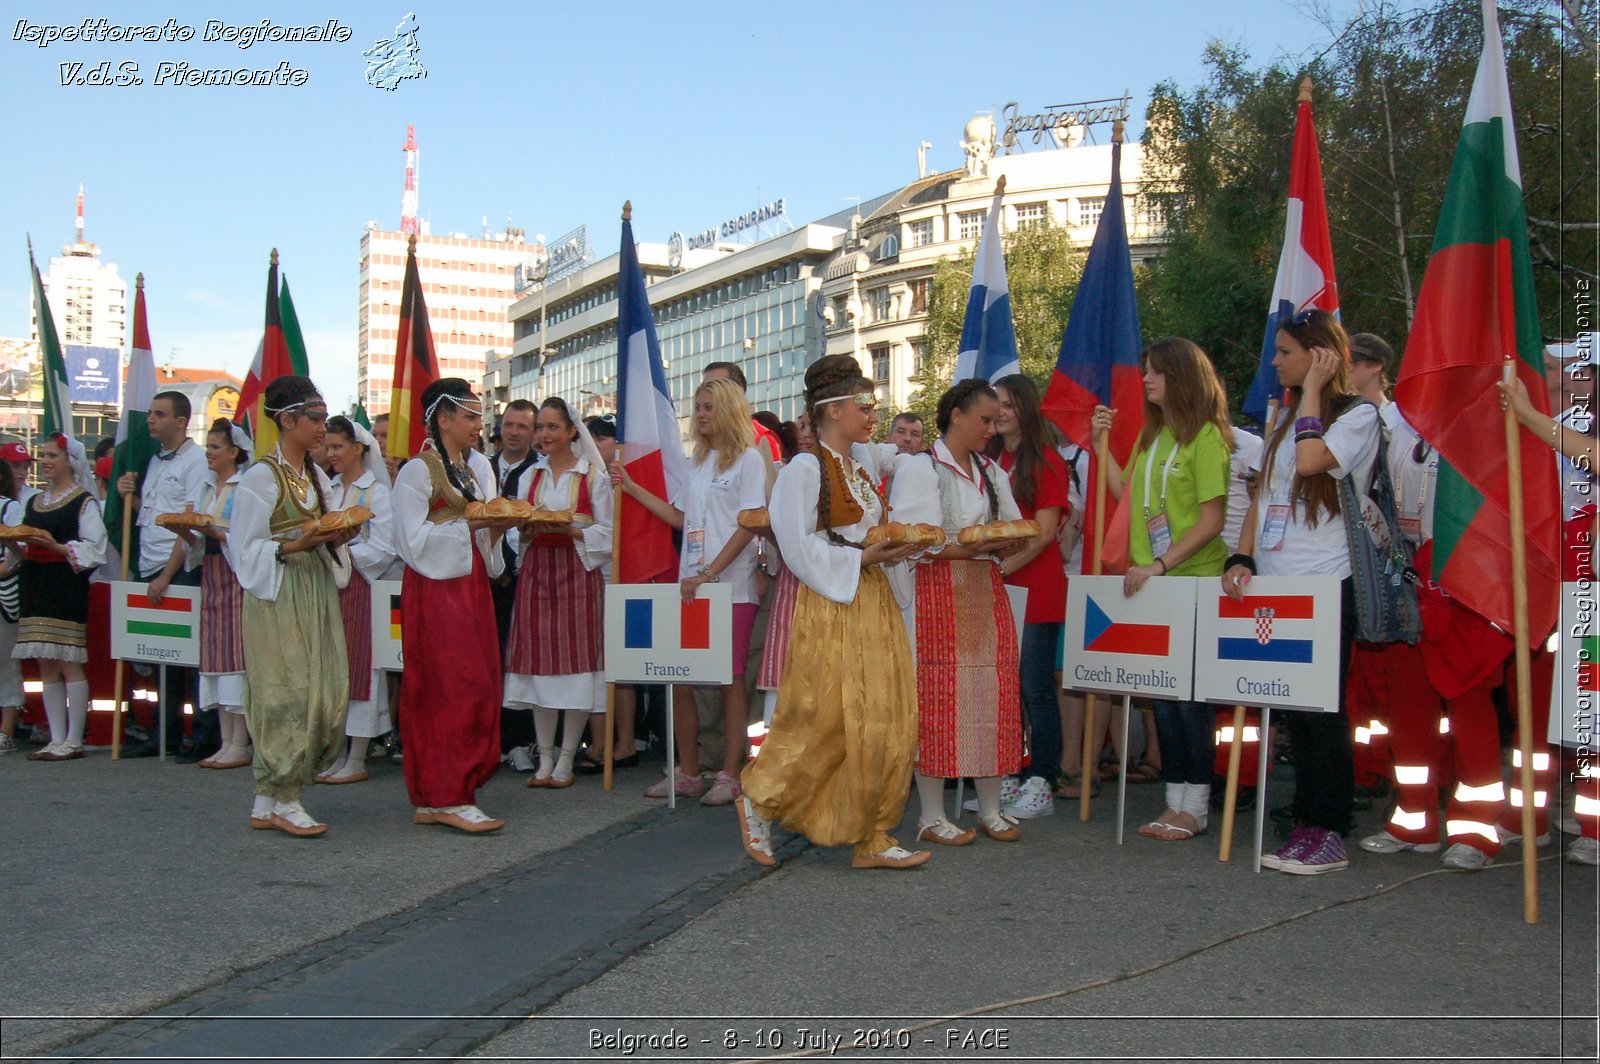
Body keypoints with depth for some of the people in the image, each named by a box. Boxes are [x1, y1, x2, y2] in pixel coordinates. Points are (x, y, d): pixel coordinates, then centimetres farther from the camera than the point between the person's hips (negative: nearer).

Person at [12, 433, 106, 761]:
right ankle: (57, 739, 11)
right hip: (36, 588, 7)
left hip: (68, 589, -7)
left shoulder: (84, 501, -3)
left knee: (69, 663, -7)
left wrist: (56, 546, -21)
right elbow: (26, 550, 21)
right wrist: (14, 546, 1)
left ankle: (74, 741, -3)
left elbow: (94, 550, -11)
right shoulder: (34, 503, 18)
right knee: (46, 666, 7)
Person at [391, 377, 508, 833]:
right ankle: (447, 797, -4)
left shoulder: (479, 467, 15)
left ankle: (436, 796, 13)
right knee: (449, 688, -10)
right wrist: (467, 523, -16)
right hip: (435, 588, -8)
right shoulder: (417, 471, -8)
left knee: (479, 687, 5)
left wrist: (496, 525, -1)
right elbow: (412, 539, -14)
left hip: (472, 586, 8)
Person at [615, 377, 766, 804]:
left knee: (730, 681, -2)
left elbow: (749, 526, -9)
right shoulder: (698, 461, 19)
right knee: (679, 679, 4)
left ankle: (730, 775, 4)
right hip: (691, 585, 6)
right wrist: (632, 488, 17)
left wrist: (710, 574, -16)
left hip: (732, 587, -6)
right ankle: (687, 773, 14)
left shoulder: (748, 458, -2)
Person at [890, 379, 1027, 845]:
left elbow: (1013, 534, 19)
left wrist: (1009, 541, -5)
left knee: (994, 697, 2)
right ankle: (931, 815, 3)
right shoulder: (919, 470, -2)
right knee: (937, 700, -6)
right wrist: (975, 544, -16)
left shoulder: (993, 474, 19)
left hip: (987, 594, 6)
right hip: (938, 593, -6)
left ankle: (990, 809, 12)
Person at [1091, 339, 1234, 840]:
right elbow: (1127, 495, 16)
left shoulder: (1206, 436, -9)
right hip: (1151, 581, 7)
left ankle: (1195, 805, 9)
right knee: (1162, 691, 10)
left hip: (1193, 580, -7)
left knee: (1190, 694, -1)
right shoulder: (1150, 436, 14)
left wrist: (1161, 564, -20)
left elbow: (1212, 520, -14)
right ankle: (1176, 800, 18)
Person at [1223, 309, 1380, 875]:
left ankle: (1329, 833, 1)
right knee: (1293, 707, 9)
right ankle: (1305, 823, 15)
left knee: (1321, 709, -5)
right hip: (1274, 585, 7)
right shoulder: (1287, 419, 20)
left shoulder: (1358, 414, -3)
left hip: (1326, 584, -7)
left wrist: (1312, 389, -9)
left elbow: (1311, 461, -22)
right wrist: (1241, 558, 3)